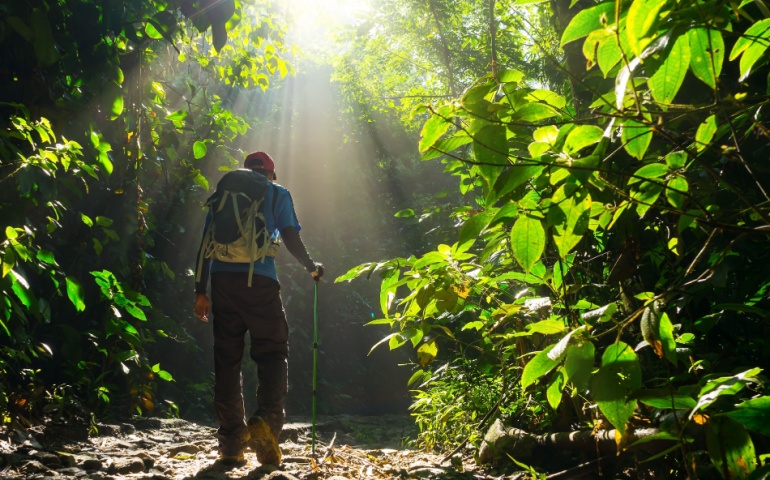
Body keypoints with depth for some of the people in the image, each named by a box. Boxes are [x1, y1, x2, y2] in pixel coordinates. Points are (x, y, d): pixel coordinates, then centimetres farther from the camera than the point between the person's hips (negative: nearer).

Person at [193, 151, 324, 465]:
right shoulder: (277, 193, 15)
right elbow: (290, 237, 4)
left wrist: (200, 291, 16)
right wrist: (312, 268, 20)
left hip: (222, 278, 3)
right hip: (259, 279, -3)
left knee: (227, 357, 7)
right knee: (273, 352, 5)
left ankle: (231, 443, 6)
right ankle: (266, 421, -18)